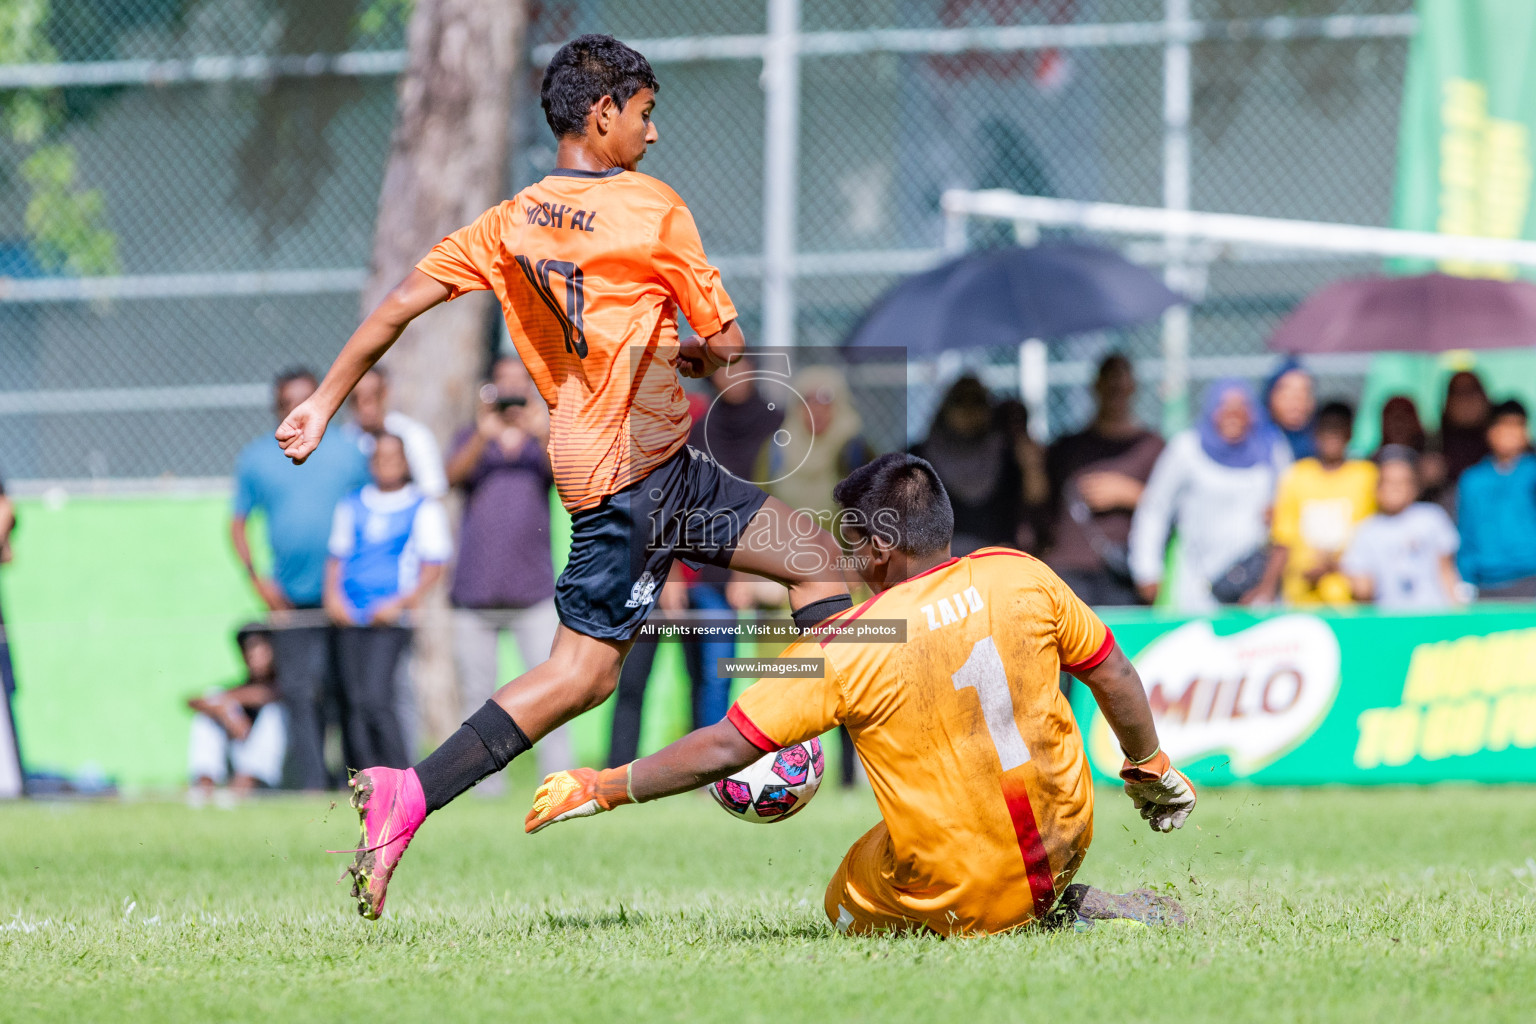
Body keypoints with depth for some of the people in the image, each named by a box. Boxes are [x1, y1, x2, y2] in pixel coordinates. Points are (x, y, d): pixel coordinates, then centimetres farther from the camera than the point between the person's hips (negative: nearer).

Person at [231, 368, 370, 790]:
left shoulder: (348, 454, 8)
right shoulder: (255, 459, 8)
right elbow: (238, 522, 12)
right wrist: (255, 577, -1)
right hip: (291, 598, 0)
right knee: (301, 694, -9)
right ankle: (312, 784, -10)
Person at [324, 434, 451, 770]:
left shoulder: (424, 509, 5)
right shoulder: (351, 507, 17)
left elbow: (433, 566, 2)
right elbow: (336, 556, 21)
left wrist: (401, 602, -11)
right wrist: (333, 595, 3)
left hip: (391, 620, -4)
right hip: (349, 618, 5)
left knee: (376, 698, -18)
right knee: (355, 702, -2)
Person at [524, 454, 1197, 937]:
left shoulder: (843, 651, -16)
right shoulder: (1021, 578, -7)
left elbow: (721, 752, -14)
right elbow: (1114, 676, 5)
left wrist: (598, 789, -2)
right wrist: (1151, 769, 23)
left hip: (962, 898, -5)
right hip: (1065, 842, 5)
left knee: (847, 908, 26)